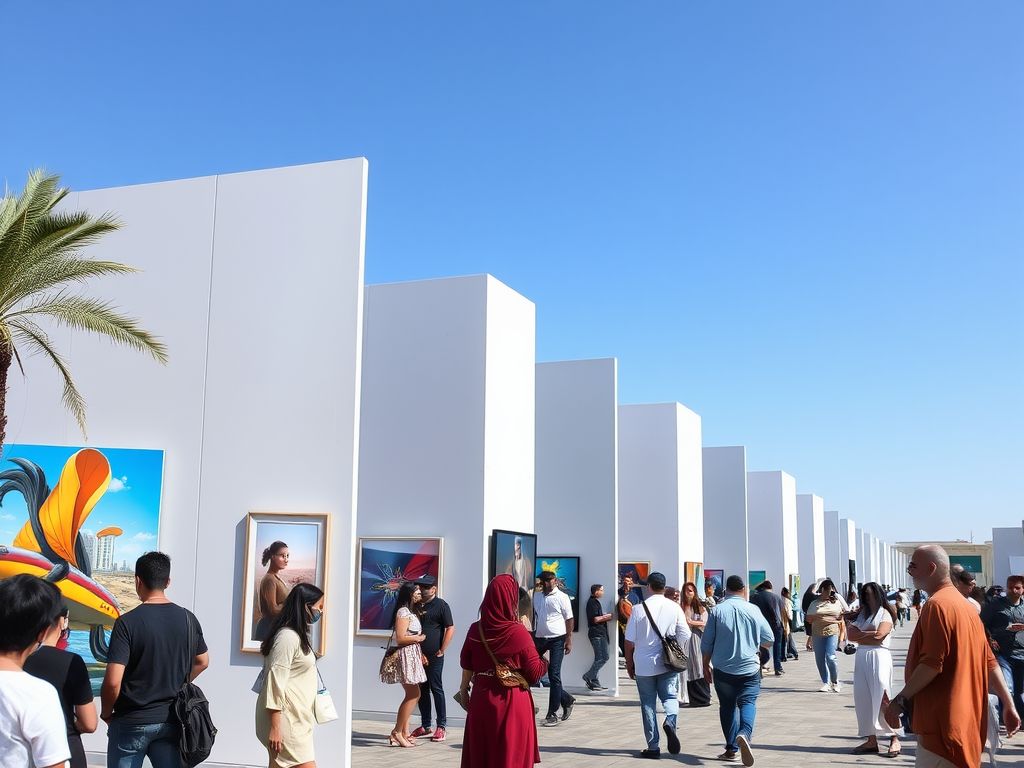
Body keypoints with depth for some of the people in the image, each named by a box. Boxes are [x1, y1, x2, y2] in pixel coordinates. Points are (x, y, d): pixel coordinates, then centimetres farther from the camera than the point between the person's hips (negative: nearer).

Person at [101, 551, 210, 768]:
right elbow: (202, 662, 14)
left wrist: (106, 713, -2)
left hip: (131, 722, -4)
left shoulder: (128, 622, -15)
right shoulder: (188, 619, -1)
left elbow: (113, 681, -19)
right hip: (172, 720, 4)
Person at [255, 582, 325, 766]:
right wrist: (275, 726, -21)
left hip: (295, 718, 10)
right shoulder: (288, 637, -15)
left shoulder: (298, 636, 16)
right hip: (285, 719, -10)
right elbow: (275, 682, -19)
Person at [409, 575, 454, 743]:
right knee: (422, 690, 10)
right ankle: (425, 726, 18)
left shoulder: (441, 605, -5)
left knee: (436, 689, -2)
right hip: (419, 655, 6)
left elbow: (450, 628, -8)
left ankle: (441, 726, 4)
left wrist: (441, 651, -10)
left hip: (434, 656, -6)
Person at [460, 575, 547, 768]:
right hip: (512, 701, -4)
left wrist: (464, 689, 22)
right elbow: (535, 672, -11)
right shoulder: (518, 632, -14)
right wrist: (545, 661, 10)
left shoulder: (475, 630, -4)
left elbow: (466, 665, 6)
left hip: (480, 699, 4)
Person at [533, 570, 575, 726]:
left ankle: (552, 713, 6)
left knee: (554, 675, -3)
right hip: (539, 638, 5)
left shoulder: (561, 597, -2)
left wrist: (569, 640, -6)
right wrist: (530, 637, 12)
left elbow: (569, 619, -1)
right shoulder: (536, 596, 11)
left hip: (556, 639, -5)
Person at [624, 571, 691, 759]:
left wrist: (629, 664, 6)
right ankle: (670, 721, -21)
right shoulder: (674, 607, -1)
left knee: (648, 703, 7)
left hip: (644, 665, -1)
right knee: (670, 696, 11)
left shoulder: (639, 608, -7)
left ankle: (653, 747, 8)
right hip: (669, 665, 1)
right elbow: (685, 634, 1)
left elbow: (629, 640, -5)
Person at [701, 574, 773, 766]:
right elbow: (769, 640, 6)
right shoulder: (753, 610, -1)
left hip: (723, 669, 0)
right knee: (748, 702, 1)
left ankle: (732, 749, 11)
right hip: (749, 668, 0)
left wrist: (706, 665, 12)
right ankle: (744, 734, -27)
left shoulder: (717, 610, -3)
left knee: (727, 706, 11)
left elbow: (707, 642, -1)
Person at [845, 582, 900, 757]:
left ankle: (894, 738, -1)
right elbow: (851, 634, 8)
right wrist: (869, 633, -6)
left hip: (879, 657, -6)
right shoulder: (862, 614, 19)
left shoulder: (885, 614, 3)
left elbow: (879, 636, -12)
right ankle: (871, 740, 6)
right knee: (864, 698, 3)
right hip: (861, 658, 6)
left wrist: (859, 635, 1)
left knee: (882, 697, -10)